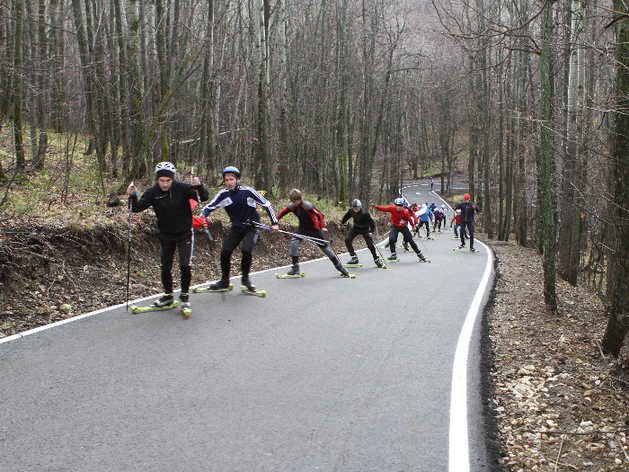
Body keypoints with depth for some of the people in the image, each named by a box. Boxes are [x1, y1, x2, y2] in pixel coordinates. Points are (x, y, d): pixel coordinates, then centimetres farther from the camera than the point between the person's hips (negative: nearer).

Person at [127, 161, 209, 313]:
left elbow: (204, 198, -17)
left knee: (185, 265, -9)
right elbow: (138, 208, -15)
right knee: (165, 267, 7)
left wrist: (199, 186, -37)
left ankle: (185, 295, 12)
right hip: (166, 235, 2)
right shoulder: (153, 192, -10)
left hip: (185, 234, -2)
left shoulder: (182, 188, -15)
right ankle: (168, 296, 27)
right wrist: (133, 196, -34)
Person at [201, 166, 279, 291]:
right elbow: (209, 207, -2)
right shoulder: (223, 194, -9)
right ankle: (224, 281, 13)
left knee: (247, 250, -25)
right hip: (236, 228, 3)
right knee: (225, 252, -10)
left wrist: (274, 223, -8)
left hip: (252, 227, -3)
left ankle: (245, 278, 1)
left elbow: (266, 204, -8)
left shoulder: (248, 191, -17)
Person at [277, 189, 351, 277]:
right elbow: (282, 213, 5)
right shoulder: (292, 206, -11)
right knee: (294, 243, -17)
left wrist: (322, 227, -32)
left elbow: (319, 214, -24)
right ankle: (295, 268, -5)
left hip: (314, 228, -4)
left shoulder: (308, 206, -27)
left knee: (324, 246, 0)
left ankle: (339, 265, 15)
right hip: (302, 228, 5)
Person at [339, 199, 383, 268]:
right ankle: (354, 257, -9)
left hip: (365, 229, -4)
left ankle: (376, 259, 16)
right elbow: (346, 217, 9)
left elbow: (372, 222, -19)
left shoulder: (364, 213, -30)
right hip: (356, 228, 4)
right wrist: (341, 223, 22)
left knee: (370, 245, -7)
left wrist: (371, 231, -27)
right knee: (347, 240, -14)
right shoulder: (351, 211, -14)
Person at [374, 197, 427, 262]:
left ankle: (419, 254, 17)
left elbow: (410, 219, -15)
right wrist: (376, 206, -26)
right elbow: (383, 209, -14)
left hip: (403, 227, -1)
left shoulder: (405, 212, -24)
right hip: (395, 226, 2)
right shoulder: (392, 208, -18)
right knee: (391, 239, -21)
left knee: (411, 241, 1)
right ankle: (393, 255, -5)